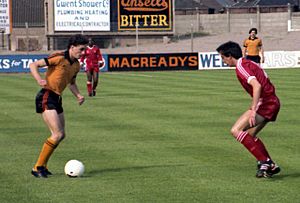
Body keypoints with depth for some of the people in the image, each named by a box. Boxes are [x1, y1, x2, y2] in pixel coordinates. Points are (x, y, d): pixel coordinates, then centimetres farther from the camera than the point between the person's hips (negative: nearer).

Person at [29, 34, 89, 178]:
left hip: (57, 99, 9)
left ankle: (42, 166, 22)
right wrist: (39, 80, -30)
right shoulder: (59, 58, -14)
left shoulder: (76, 65, 11)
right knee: (57, 134, -15)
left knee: (61, 135, 11)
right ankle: (38, 168, -7)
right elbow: (33, 65, -13)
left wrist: (78, 96, 9)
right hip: (46, 97, -9)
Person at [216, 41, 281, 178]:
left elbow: (257, 86, -26)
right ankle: (271, 166, 18)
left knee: (236, 131, -11)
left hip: (265, 103, -10)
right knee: (249, 135, 19)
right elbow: (264, 83, 23)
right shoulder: (249, 64, 18)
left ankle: (264, 162, -14)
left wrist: (253, 110, -29)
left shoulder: (241, 67, -13)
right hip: (272, 102, 10)